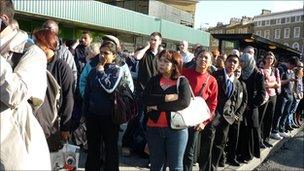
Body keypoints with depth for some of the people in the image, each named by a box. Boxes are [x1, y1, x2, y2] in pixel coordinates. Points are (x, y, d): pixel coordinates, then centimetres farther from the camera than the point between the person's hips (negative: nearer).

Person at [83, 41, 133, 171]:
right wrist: (85, 112, 10)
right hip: (93, 114, 5)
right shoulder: (94, 71, 7)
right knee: (92, 147, 15)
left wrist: (101, 71, -13)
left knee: (111, 147, 10)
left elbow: (110, 88, -22)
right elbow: (87, 93, 11)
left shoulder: (118, 69, -6)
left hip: (110, 116, -4)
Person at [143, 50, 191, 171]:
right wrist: (167, 97, -17)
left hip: (176, 128, -3)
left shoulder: (182, 81, -2)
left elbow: (184, 102, -18)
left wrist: (158, 106, -17)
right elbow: (146, 99, -8)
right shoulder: (153, 80, 7)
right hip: (154, 128, 3)